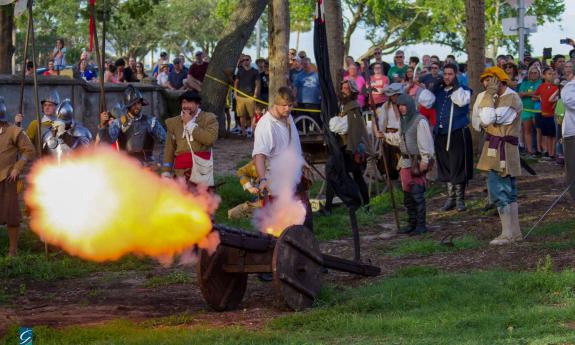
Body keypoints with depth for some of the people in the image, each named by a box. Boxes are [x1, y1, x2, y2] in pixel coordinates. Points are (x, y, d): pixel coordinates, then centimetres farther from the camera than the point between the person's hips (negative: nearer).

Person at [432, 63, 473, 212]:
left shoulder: (463, 90, -2)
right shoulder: (438, 91, 13)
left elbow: (462, 101, -21)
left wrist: (456, 85, -14)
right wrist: (435, 86, 1)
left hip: (458, 134, -5)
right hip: (441, 134, 5)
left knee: (458, 167, -3)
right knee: (445, 167, 10)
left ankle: (460, 199, 6)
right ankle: (451, 198, 19)